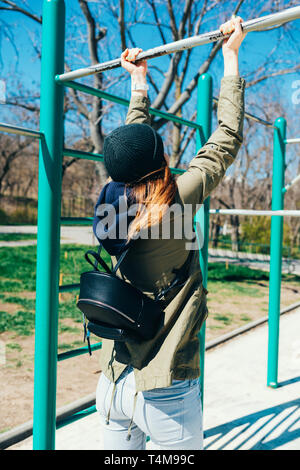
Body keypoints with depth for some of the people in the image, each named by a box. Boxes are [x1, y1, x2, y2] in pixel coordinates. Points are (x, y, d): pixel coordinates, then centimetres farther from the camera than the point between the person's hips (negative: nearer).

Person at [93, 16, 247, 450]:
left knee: (120, 451, 21)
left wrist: (139, 83, 26)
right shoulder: (174, 204, -17)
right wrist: (231, 56, 3)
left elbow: (134, 142, 14)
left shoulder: (115, 205, -2)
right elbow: (228, 138, -7)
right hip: (164, 393, -6)